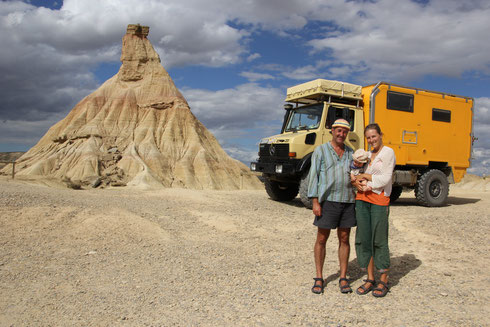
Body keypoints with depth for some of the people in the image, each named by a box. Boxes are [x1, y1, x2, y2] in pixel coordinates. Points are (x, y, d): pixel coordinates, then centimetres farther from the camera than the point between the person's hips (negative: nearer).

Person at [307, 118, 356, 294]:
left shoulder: (350, 152, 15)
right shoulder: (321, 150, 3)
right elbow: (313, 176, -2)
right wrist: (315, 202, -10)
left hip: (348, 201, 4)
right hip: (328, 201, -3)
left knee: (344, 239, 7)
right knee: (322, 239, 2)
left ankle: (343, 278, 17)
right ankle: (319, 278, 13)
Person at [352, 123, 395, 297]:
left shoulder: (388, 152, -1)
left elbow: (385, 179, -11)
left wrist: (365, 175, -3)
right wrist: (356, 181, -3)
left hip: (379, 199, -6)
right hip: (362, 199, 6)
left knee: (379, 240, -1)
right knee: (363, 239, 6)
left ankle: (383, 281, 13)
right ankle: (370, 279, 17)